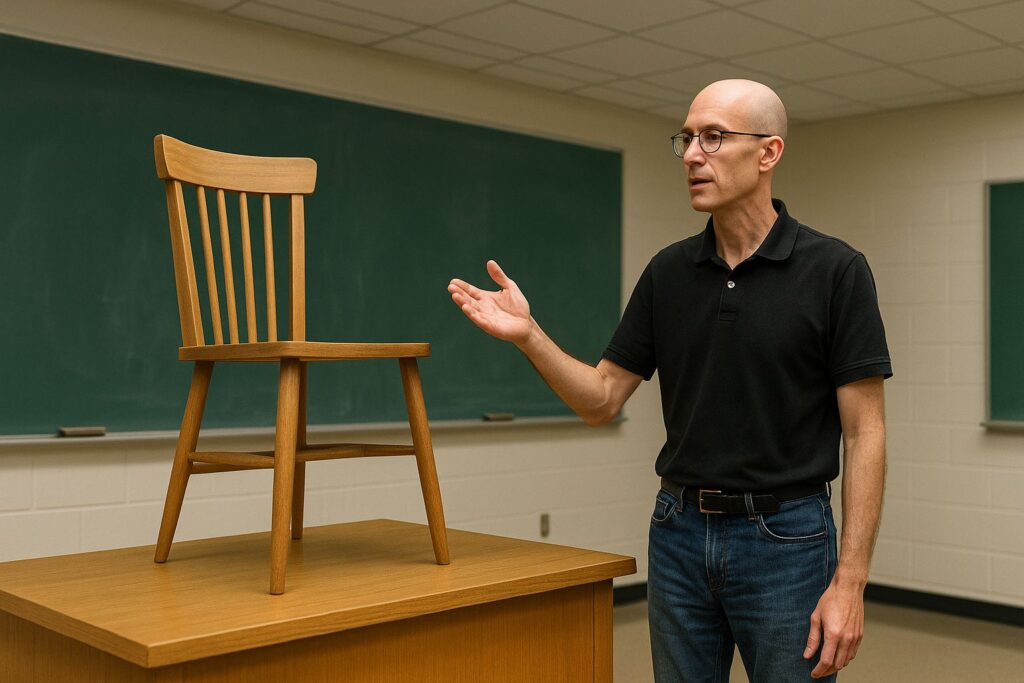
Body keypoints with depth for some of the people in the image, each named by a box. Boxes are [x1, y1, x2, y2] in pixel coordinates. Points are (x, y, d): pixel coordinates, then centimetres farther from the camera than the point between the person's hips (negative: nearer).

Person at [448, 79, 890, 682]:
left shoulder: (834, 270, -9)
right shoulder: (669, 272, 4)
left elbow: (864, 432, -10)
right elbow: (602, 400, 4)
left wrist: (850, 582, -15)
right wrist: (528, 334, -13)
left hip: (786, 540, -4)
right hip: (680, 534, 4)